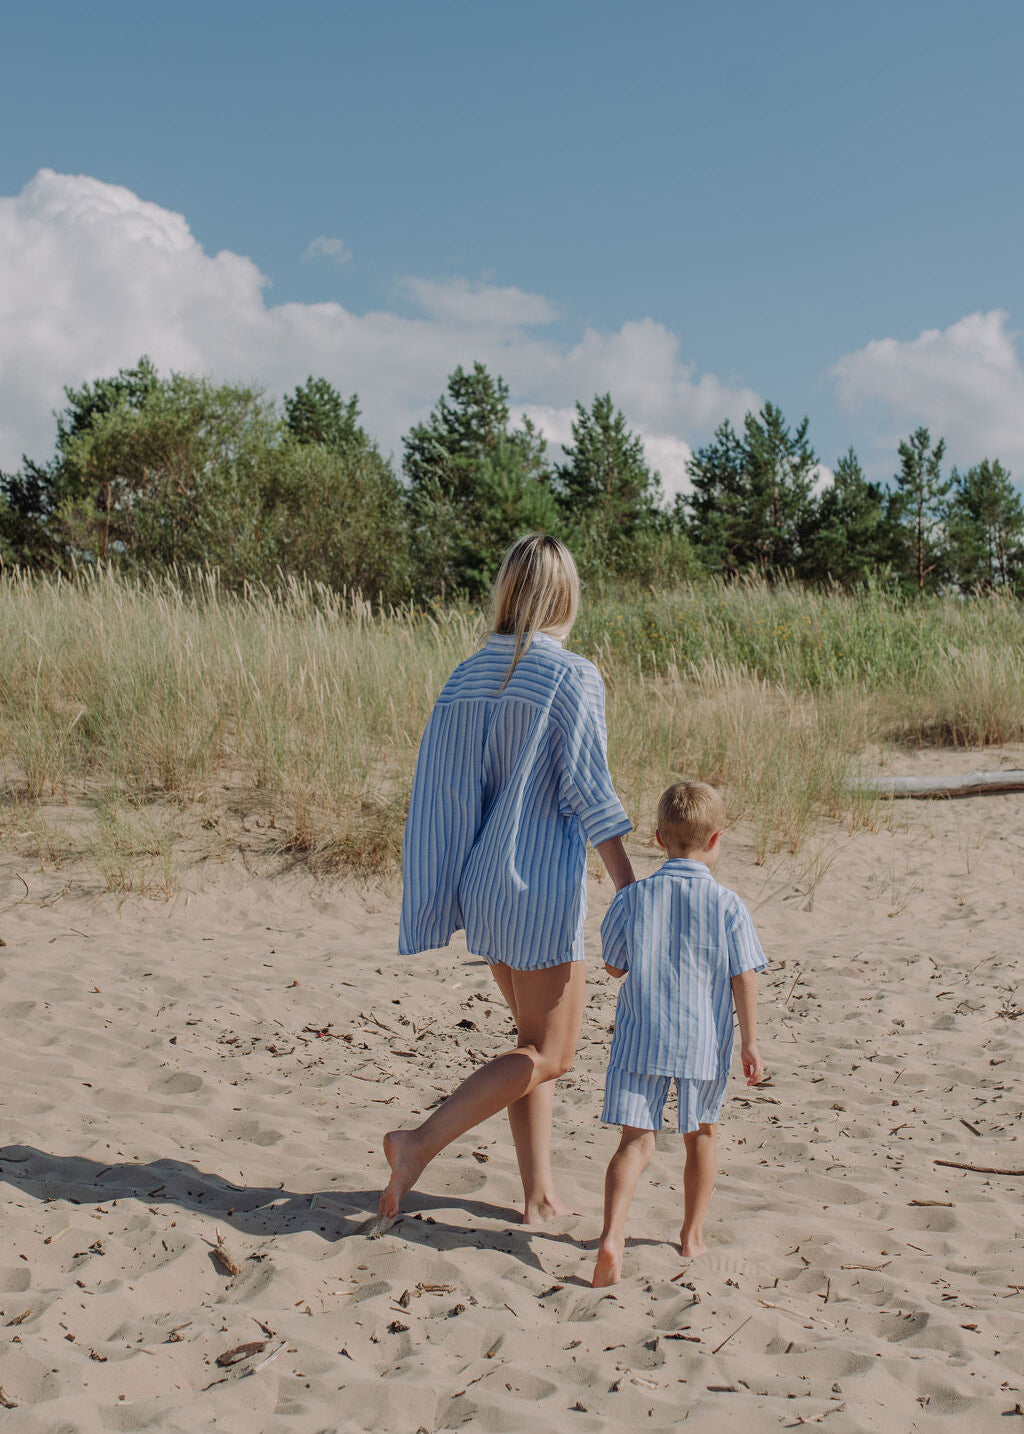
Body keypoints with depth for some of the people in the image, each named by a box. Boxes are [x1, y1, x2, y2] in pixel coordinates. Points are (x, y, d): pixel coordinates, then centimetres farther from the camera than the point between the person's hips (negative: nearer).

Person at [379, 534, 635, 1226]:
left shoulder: (466, 677, 6)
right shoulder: (574, 677, -12)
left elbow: (440, 791, 6)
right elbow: (588, 790, -15)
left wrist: (443, 899, 12)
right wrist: (632, 894, -10)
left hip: (484, 883, 7)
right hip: (543, 883, -7)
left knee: (537, 1039, 19)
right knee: (549, 1055, 5)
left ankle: (541, 1193, 20)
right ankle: (420, 1142, -3)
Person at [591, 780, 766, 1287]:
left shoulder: (633, 898, -3)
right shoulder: (728, 905, -7)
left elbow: (614, 965, 5)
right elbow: (743, 979, -5)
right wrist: (750, 1042, 2)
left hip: (641, 1038, 0)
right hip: (703, 1040, 0)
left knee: (637, 1139, 1)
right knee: (701, 1135, 19)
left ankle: (612, 1234, -18)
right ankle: (693, 1233, 32)